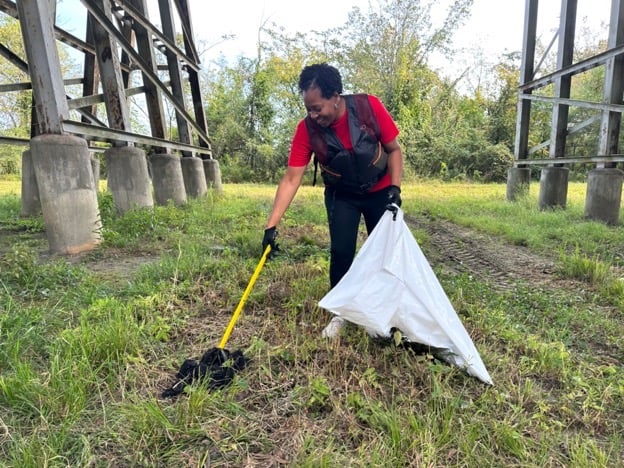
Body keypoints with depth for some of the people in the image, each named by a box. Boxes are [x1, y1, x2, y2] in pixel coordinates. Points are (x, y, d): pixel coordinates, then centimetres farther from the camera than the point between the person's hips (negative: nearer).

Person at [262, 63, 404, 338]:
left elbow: (393, 150, -10)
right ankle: (340, 312, 13)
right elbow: (291, 179, -23)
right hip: (341, 196, 0)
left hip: (379, 191, 0)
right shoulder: (306, 129, -22)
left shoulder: (370, 107, -24)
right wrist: (271, 225, -28)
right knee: (341, 251, -7)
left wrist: (395, 188, -21)